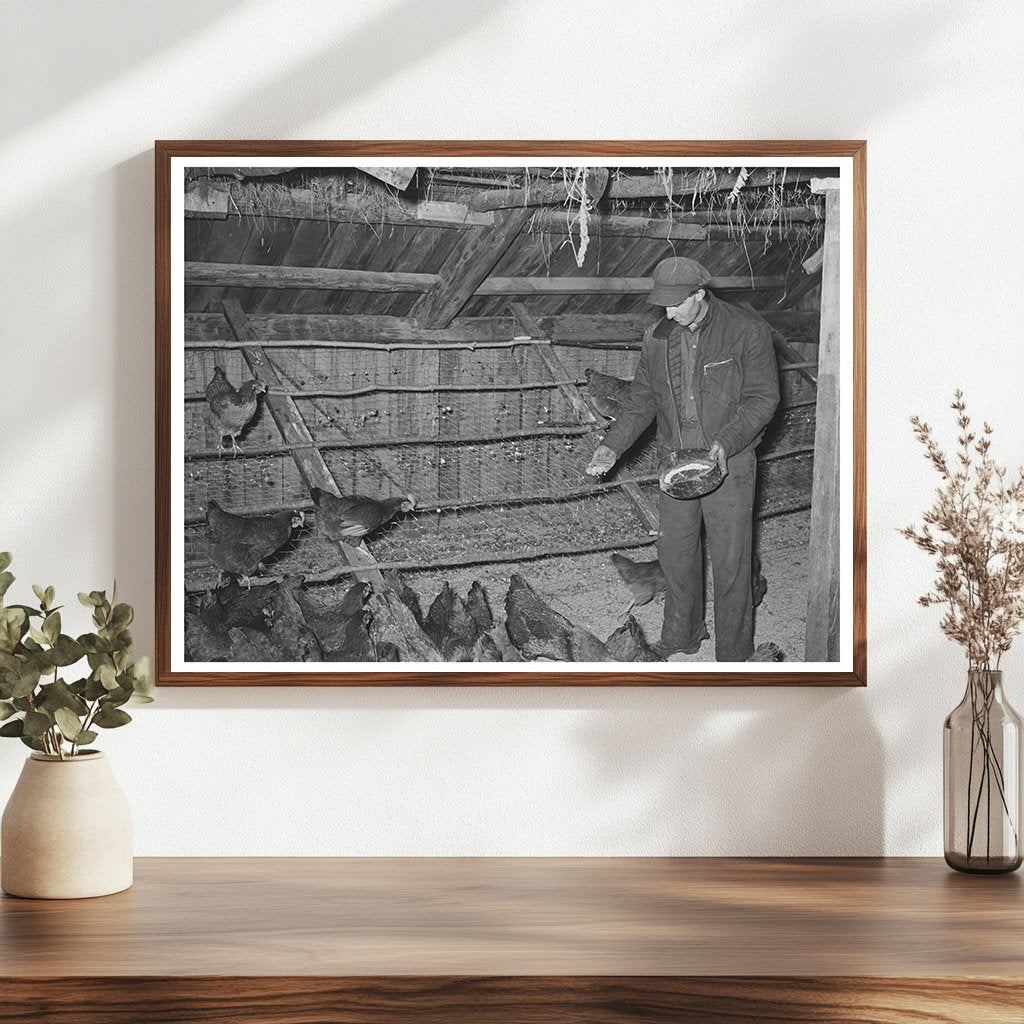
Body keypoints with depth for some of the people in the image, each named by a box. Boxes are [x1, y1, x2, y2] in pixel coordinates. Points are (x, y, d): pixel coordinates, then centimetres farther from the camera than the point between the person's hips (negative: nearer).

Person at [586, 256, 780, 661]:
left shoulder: (747, 332, -11)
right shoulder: (657, 338, 4)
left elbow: (763, 398, -12)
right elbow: (641, 399, 11)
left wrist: (725, 442, -24)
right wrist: (612, 446, -1)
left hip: (729, 462, -5)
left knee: (729, 561, 1)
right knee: (675, 552, 14)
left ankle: (732, 653, 15)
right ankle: (681, 640, 33)